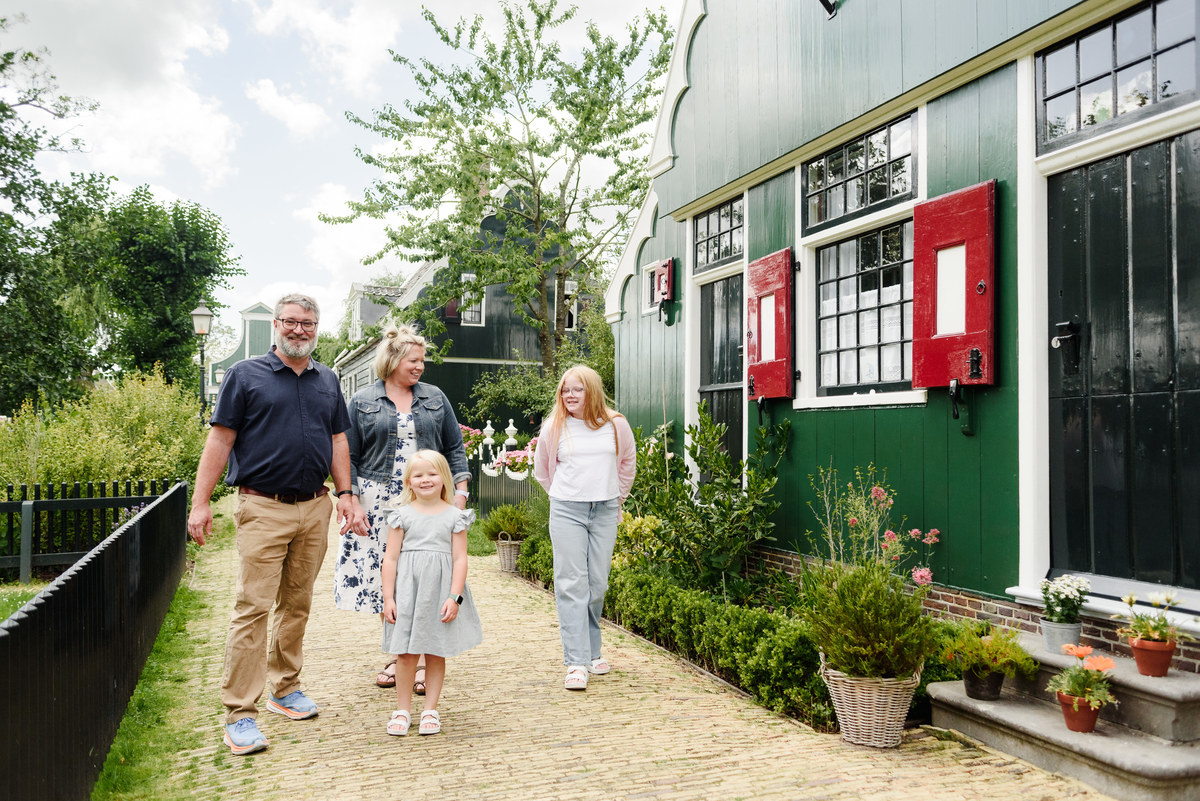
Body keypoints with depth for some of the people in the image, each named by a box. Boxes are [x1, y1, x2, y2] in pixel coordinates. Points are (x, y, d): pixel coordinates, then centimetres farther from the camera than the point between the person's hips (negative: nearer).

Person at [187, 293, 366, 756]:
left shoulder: (327, 381, 15)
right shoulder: (245, 375, 1)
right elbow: (220, 440, -2)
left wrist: (345, 495, 10)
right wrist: (200, 503, -7)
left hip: (314, 509, 5)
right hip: (263, 509, -4)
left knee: (297, 604, 13)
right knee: (253, 608, -6)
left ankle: (285, 688, 27)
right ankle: (240, 714, 1)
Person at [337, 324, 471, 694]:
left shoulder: (436, 398, 10)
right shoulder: (362, 403, 5)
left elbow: (454, 448, 11)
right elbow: (349, 458, 4)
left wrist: (460, 490, 1)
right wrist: (352, 503, -4)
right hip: (380, 503, 0)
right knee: (385, 578, 2)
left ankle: (424, 661, 8)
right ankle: (397, 657, 17)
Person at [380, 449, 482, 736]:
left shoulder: (454, 516, 2)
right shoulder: (402, 516, 3)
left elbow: (460, 559, -1)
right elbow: (390, 558, 2)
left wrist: (454, 597, -10)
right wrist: (388, 598, -3)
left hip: (440, 592, 0)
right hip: (407, 591, 0)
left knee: (436, 653, 6)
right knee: (405, 654, 3)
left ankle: (430, 709, 18)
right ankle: (402, 710, 16)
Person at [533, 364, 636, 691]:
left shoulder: (616, 425, 2)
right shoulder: (554, 427, 0)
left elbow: (628, 464, 20)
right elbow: (542, 470, 17)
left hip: (605, 512, 1)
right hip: (566, 512, -1)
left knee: (598, 584, 6)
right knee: (571, 584, -6)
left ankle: (592, 651, 25)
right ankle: (576, 663, -5)